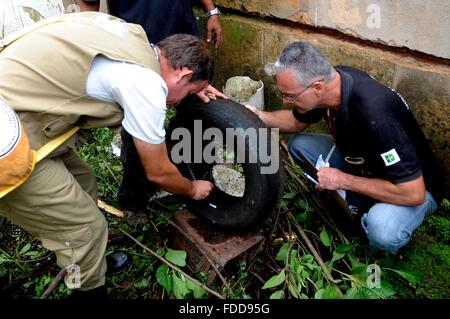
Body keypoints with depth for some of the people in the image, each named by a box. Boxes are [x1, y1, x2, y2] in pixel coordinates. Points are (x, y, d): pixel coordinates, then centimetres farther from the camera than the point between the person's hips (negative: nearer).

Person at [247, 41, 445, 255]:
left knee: (381, 230, -38)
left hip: (416, 185, -7)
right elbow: (297, 122, 5)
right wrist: (258, 115, -12)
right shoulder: (327, 78, -15)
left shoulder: (375, 115, -39)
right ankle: (359, 206, 1)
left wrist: (342, 180, -27)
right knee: (299, 145, -4)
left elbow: (413, 193, -34)